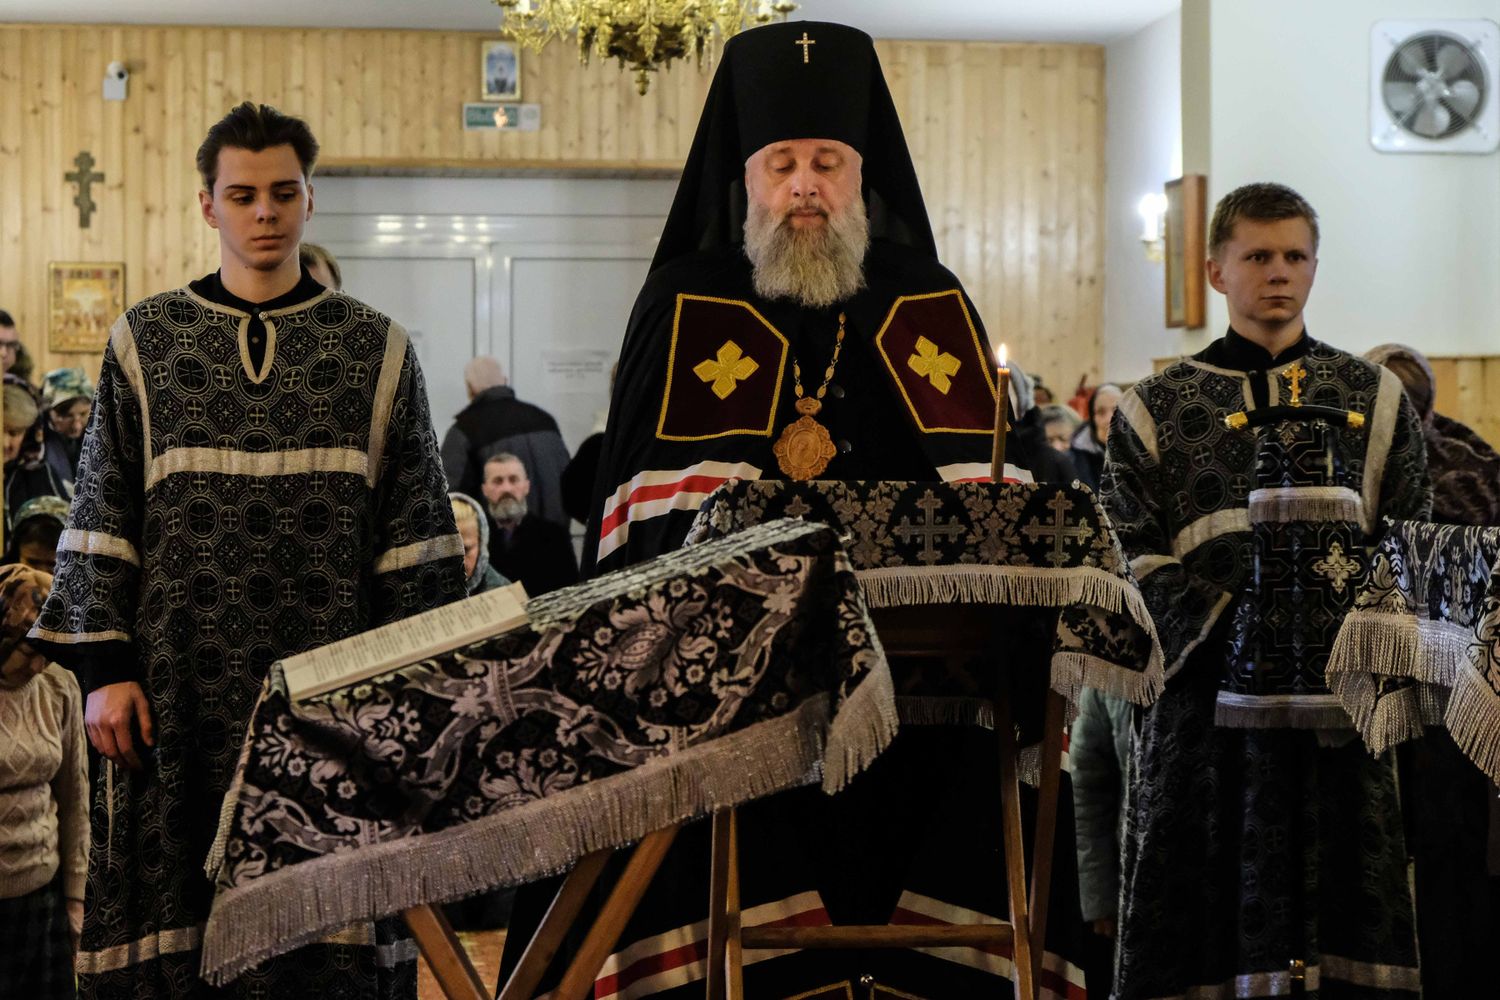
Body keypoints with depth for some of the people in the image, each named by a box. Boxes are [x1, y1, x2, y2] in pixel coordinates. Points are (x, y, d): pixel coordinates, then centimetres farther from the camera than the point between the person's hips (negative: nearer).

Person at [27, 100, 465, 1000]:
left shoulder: (377, 350, 6)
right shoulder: (146, 343, 7)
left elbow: (416, 534, 6)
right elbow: (101, 521, 6)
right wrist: (104, 665, -2)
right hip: (182, 687, 1)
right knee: (174, 927, 3)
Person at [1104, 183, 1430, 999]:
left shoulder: (1376, 398, 14)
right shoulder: (1155, 410, 9)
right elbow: (1132, 560, 0)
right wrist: (1229, 625, -14)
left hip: (1339, 701, 1)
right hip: (1205, 695, -1)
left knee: (1347, 929, 1)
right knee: (1203, 925, -1)